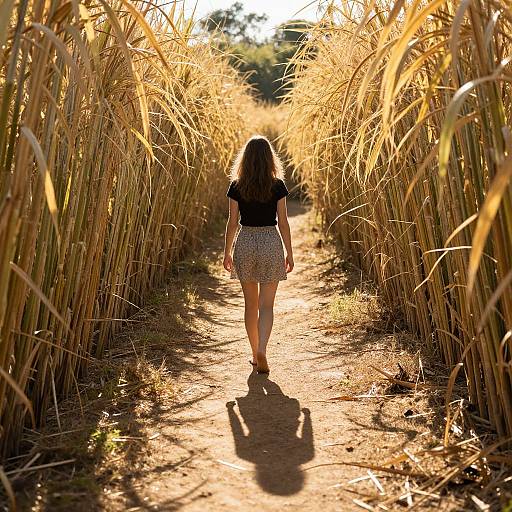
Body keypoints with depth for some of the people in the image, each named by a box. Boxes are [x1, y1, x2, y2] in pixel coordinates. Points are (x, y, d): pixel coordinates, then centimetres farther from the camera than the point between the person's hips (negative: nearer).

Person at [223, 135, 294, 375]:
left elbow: (232, 222, -2)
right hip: (271, 242, -1)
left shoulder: (237, 187, -4)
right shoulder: (277, 185, -6)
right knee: (266, 305, 3)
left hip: (245, 243, 1)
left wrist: (227, 253, 7)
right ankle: (261, 351, -13)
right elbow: (283, 222, -4)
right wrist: (289, 252, 5)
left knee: (250, 303, 14)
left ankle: (255, 354, 23)